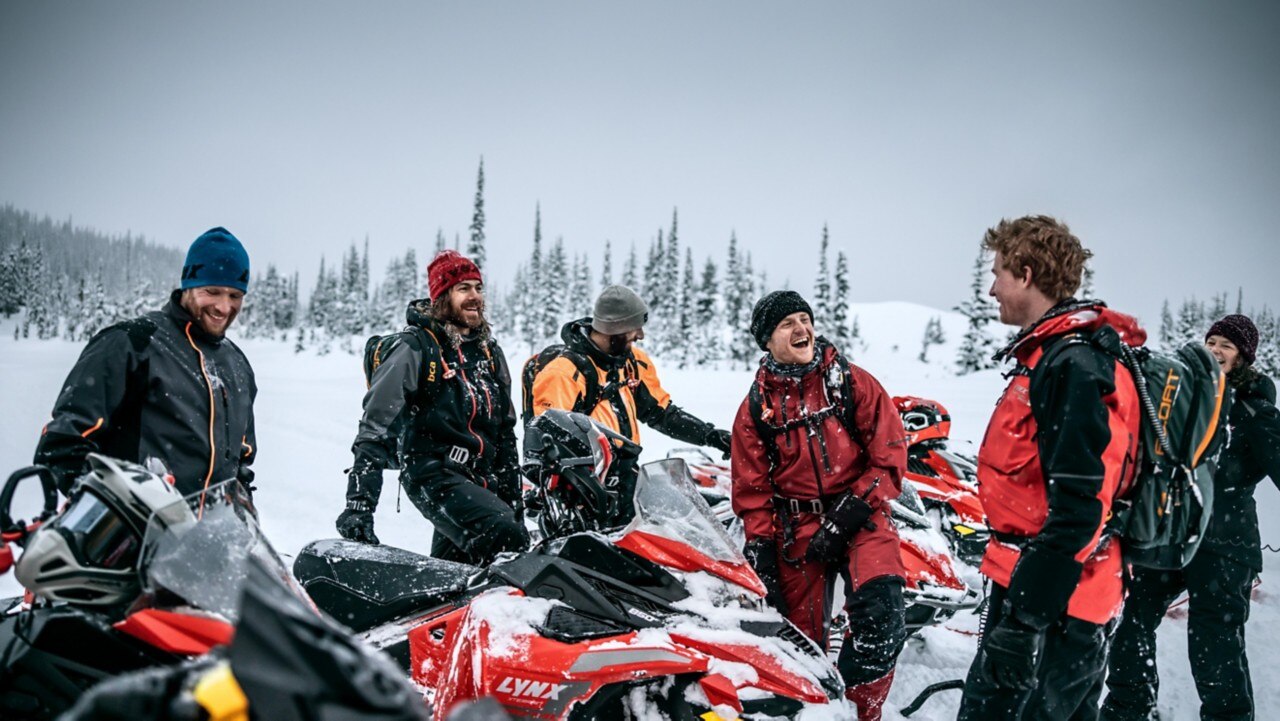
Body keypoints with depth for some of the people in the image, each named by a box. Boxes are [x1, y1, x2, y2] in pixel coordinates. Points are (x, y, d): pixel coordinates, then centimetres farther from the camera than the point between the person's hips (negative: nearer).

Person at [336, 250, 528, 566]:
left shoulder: (490, 352, 15)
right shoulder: (416, 348, -6)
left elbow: (505, 432, 21)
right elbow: (376, 427, -11)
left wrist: (514, 500, 19)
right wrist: (359, 502, -19)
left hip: (482, 480, 7)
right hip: (433, 477, -7)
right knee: (506, 540, -28)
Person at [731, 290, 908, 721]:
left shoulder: (853, 382, 0)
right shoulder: (756, 406, 5)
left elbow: (890, 455, -3)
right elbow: (751, 487, 9)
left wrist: (849, 515, -11)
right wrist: (760, 549, 1)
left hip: (859, 517, -2)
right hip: (795, 530, 2)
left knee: (881, 615, -21)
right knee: (802, 634, 4)